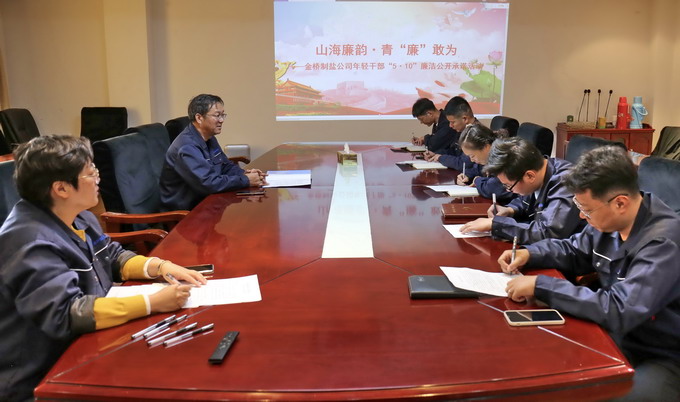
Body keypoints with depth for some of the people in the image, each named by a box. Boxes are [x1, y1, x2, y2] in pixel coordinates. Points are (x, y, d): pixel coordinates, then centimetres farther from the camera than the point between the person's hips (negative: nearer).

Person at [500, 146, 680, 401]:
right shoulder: (608, 221, -3)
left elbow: (618, 311, -34)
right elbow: (574, 251, 17)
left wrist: (540, 286, -30)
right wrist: (529, 254, -2)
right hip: (616, 337, 7)